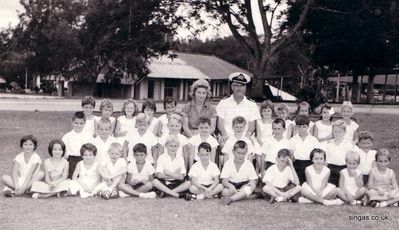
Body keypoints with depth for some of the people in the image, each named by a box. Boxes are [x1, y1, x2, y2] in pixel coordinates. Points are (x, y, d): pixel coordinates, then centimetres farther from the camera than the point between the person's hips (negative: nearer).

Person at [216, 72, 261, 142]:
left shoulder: (252, 105, 12)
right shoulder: (223, 103, 11)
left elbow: (252, 125, 5)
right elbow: (220, 122, 4)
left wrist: (248, 134, -17)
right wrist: (224, 133, -17)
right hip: (227, 139, 0)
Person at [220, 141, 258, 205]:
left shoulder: (249, 164, 3)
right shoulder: (228, 163, -1)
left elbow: (254, 180, 3)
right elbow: (224, 180, -8)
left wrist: (252, 183, -23)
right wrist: (230, 186, -31)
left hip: (244, 185, 0)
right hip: (231, 184, 0)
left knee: (248, 189, -36)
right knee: (224, 192, -33)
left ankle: (230, 199, -42)